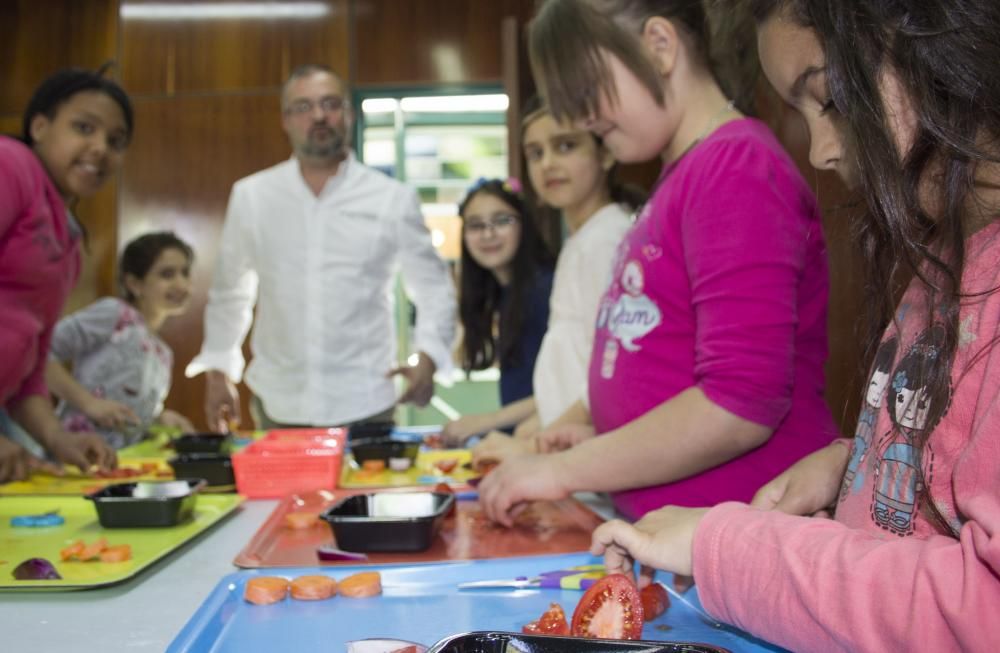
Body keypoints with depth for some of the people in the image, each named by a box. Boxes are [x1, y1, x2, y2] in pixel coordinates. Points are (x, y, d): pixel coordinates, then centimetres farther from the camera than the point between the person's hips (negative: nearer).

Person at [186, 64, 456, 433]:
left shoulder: (393, 199, 0)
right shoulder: (251, 196, 4)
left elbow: (433, 287, 5)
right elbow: (229, 292, 14)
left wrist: (427, 358, -9)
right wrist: (218, 371, 11)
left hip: (364, 405, -1)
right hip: (277, 406, 1)